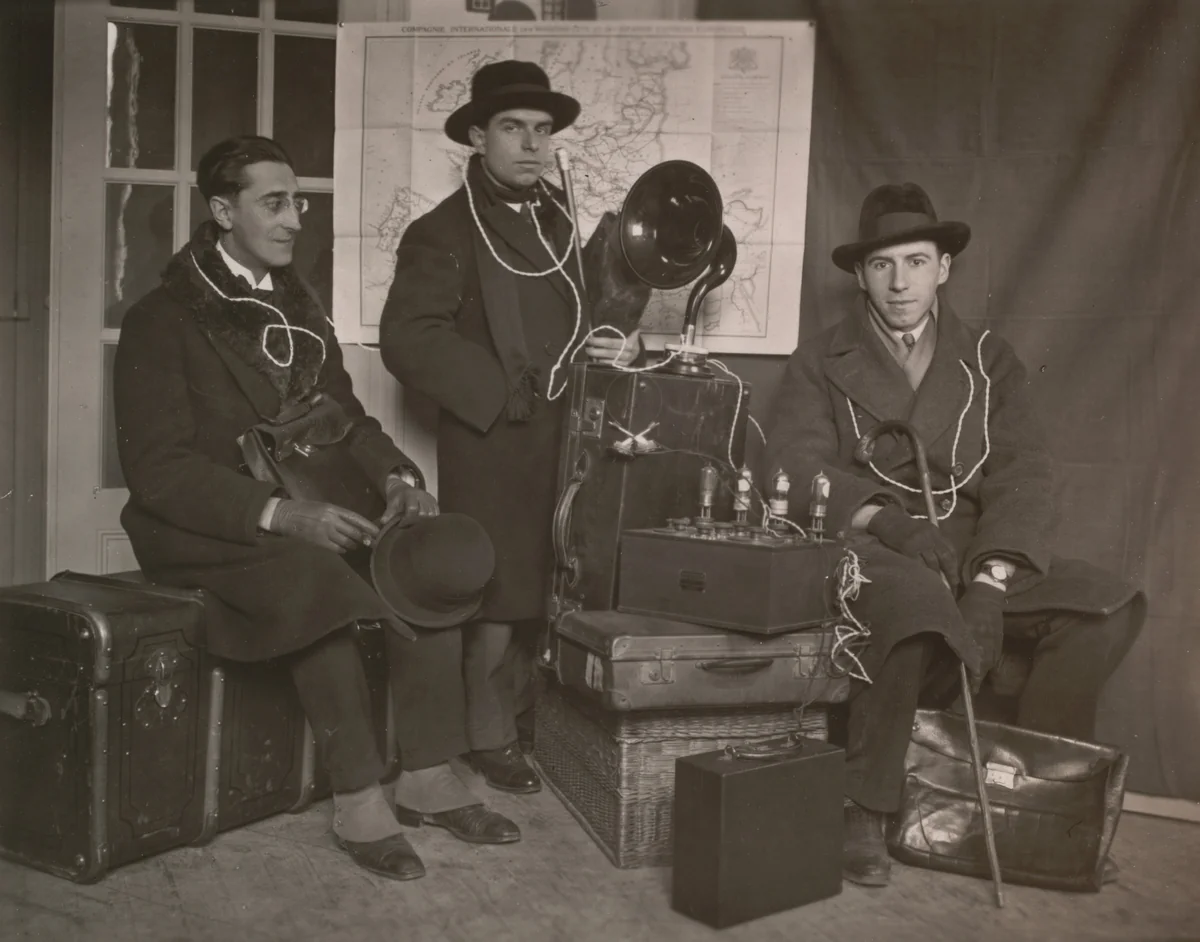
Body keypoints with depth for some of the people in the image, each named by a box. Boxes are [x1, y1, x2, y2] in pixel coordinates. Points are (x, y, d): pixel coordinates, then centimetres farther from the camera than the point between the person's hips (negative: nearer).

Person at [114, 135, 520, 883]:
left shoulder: (297, 306, 13)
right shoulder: (163, 320, -9)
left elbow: (344, 414, 15)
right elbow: (158, 468, -17)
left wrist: (396, 477, -7)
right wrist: (280, 514, -30)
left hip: (303, 508, 6)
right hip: (202, 527, -6)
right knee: (320, 582, -34)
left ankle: (427, 773, -11)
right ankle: (358, 801, -22)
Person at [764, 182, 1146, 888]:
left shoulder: (990, 362, 14)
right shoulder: (820, 363, 9)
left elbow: (1024, 475, 1)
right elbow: (797, 466, -6)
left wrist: (990, 580, -18)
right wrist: (887, 521, -25)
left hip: (974, 554, 4)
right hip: (863, 549, -3)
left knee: (1109, 606, -19)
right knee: (918, 597, -37)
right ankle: (864, 812, -22)